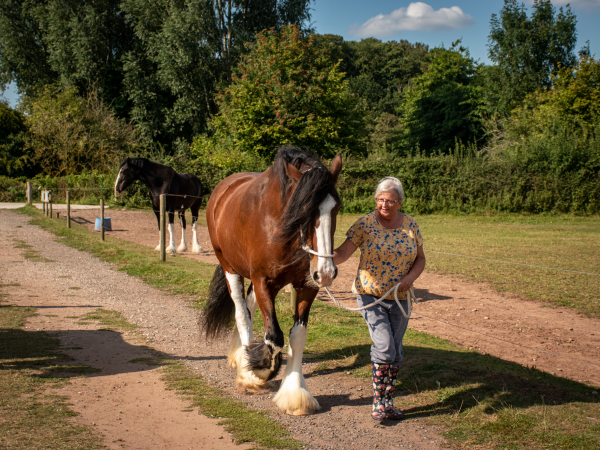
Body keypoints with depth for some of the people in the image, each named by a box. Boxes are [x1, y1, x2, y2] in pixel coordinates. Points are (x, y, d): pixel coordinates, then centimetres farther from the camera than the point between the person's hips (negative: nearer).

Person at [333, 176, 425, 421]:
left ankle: (387, 401, 25)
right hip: (370, 295, -3)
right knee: (384, 347, -14)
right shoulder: (365, 224, -9)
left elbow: (420, 259, 7)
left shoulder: (411, 225, 1)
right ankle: (378, 402, 3)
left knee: (395, 352, 9)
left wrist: (410, 277, -12)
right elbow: (343, 253, -15)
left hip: (399, 298, 4)